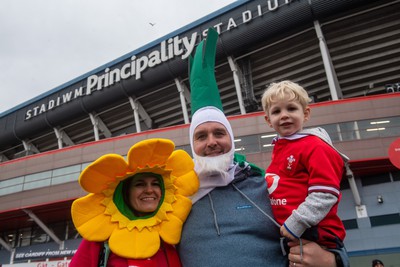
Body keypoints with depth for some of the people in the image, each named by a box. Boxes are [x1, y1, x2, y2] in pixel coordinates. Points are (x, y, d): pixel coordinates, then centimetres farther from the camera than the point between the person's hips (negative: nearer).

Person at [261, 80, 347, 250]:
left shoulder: (314, 147, -12)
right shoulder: (279, 149, 11)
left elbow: (325, 194, -20)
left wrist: (295, 224, -22)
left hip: (316, 235, -9)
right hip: (288, 235, 9)